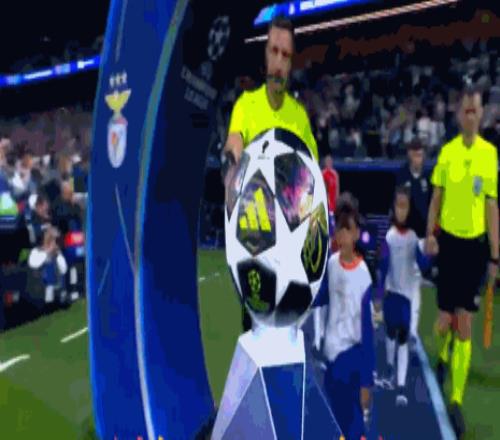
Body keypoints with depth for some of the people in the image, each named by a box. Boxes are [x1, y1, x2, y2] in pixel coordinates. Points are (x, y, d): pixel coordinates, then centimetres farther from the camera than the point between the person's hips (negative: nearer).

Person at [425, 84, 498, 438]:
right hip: (449, 240, 1)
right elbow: (437, 197, 6)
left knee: (465, 324, 1)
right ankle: (442, 358, 41)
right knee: (445, 319, 5)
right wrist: (430, 233, -4)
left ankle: (456, 400, 9)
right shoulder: (446, 152, 0)